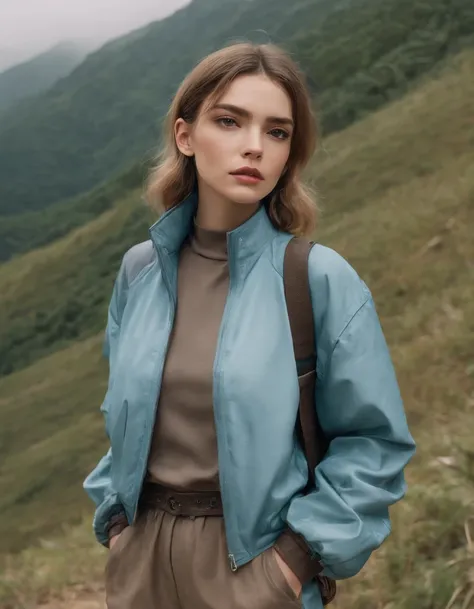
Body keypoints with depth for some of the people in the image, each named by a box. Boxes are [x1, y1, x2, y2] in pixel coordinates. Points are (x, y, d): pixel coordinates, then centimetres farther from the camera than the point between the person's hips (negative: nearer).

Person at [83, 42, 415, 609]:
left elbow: (375, 441, -8)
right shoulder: (140, 270, -1)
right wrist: (115, 522, 4)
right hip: (140, 558, 4)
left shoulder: (322, 279, -13)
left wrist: (302, 553, -12)